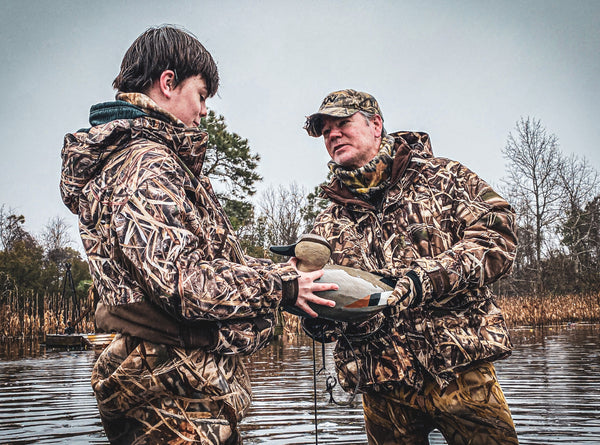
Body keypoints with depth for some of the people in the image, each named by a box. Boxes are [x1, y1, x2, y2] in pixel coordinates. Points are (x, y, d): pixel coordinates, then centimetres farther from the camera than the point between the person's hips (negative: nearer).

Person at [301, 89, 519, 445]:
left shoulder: (444, 177, 4)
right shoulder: (328, 225, 13)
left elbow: (498, 239, -8)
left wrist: (420, 282, -21)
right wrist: (319, 320, -14)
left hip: (460, 368, -2)